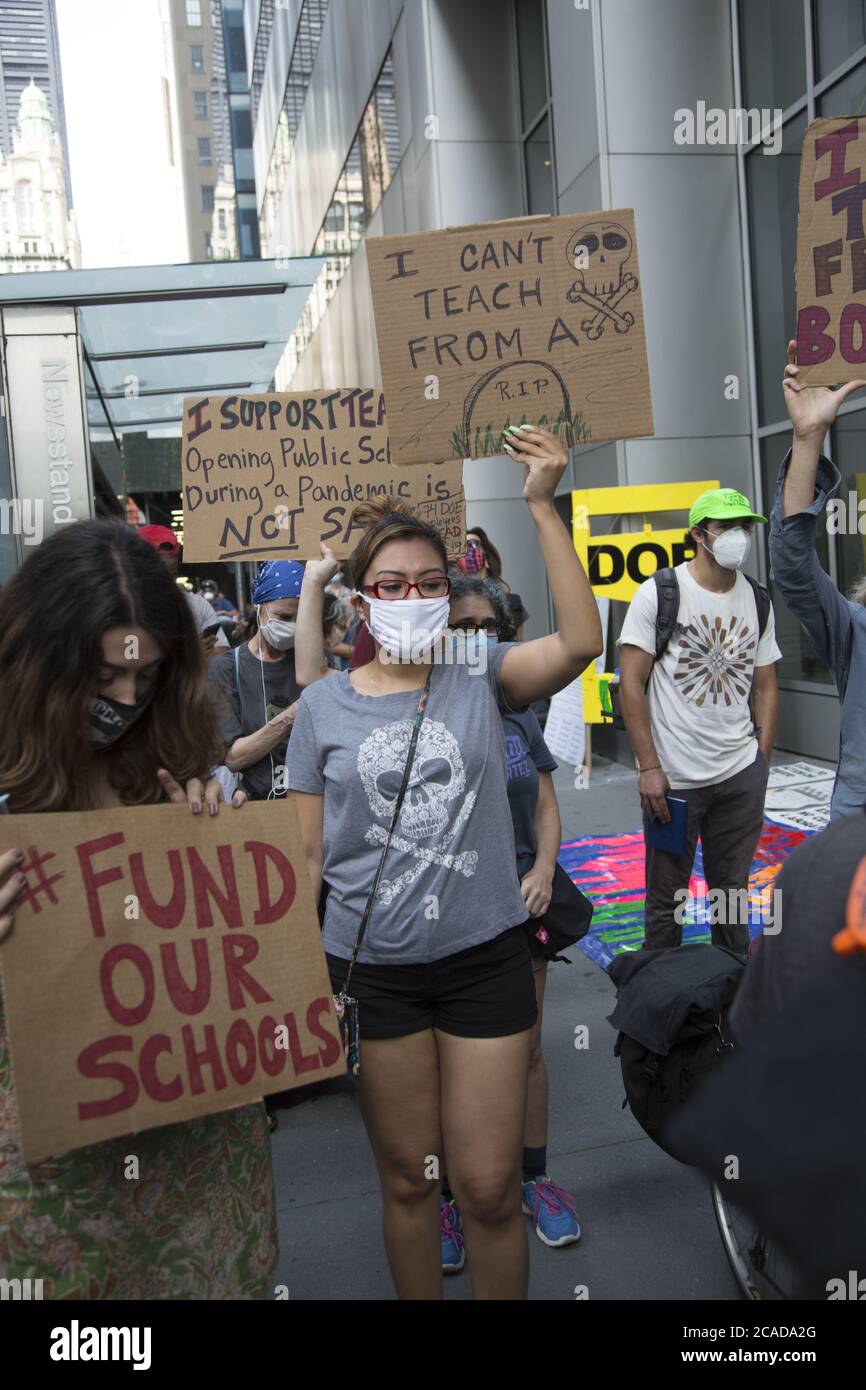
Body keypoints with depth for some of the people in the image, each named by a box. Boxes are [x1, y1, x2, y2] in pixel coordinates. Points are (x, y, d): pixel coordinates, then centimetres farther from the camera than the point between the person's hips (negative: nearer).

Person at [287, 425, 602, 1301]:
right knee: (406, 1178, 17)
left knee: (490, 1190, 8)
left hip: (485, 957, 0)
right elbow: (307, 855, 3)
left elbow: (580, 642, -21)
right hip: (372, 968, 1)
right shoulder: (324, 705, 0)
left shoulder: (481, 678, -2)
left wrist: (542, 506, -24)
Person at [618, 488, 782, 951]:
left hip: (741, 776, 4)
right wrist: (649, 768, -13)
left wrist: (762, 759, 3)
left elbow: (766, 685, 13)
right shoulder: (658, 593, -7)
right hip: (672, 778, -3)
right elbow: (630, 685, -9)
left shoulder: (758, 601, 7)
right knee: (666, 898, 9)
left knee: (732, 890, 15)